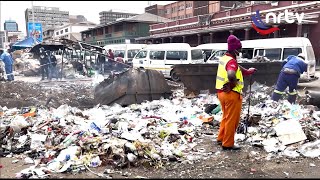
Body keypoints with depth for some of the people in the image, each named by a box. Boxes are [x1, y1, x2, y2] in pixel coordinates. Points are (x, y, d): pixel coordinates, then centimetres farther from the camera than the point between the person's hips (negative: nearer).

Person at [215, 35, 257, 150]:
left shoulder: (224, 58, 10)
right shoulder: (232, 61, -20)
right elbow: (231, 75, -39)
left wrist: (247, 71, 31)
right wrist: (233, 84, -21)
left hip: (221, 92, 9)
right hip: (232, 94, -9)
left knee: (226, 117, 23)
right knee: (232, 120, 4)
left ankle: (221, 138, 33)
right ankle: (228, 144, 13)